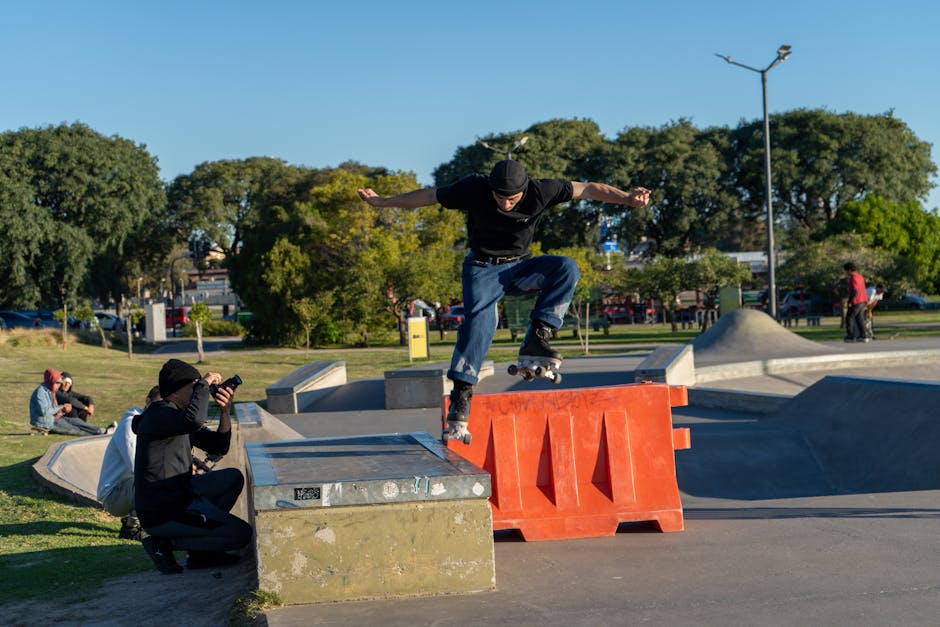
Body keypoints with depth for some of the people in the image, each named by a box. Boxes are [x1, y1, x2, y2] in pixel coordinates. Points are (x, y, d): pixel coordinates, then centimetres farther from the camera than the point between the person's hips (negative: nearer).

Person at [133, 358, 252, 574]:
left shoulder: (179, 415, 14)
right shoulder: (160, 415, -17)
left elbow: (218, 446, 16)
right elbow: (194, 419, -40)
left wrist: (224, 411, 0)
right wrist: (204, 384, -24)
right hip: (161, 514, -10)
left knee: (233, 477, 20)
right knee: (242, 534, -11)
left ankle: (201, 553, 13)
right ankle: (164, 542, -3)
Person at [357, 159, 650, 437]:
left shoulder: (540, 190, -18)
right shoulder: (474, 189, -19)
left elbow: (588, 189, -12)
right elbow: (427, 196, -6)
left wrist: (626, 198, -22)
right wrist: (382, 201, 2)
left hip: (519, 266, 2)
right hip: (482, 269, -2)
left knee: (566, 268, -25)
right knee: (479, 321, -29)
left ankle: (536, 339, -24)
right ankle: (461, 395, -30)